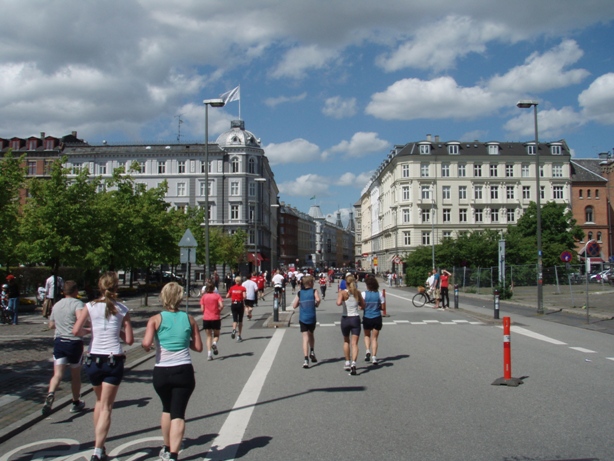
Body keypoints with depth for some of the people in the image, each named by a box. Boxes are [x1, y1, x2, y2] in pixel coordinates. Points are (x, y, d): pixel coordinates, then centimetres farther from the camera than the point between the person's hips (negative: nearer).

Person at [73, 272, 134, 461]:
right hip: (114, 360, -2)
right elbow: (129, 340, -2)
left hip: (94, 360, 2)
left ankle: (98, 444, 30)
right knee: (106, 407, 1)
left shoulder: (91, 306, -2)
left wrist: (88, 331, 9)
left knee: (100, 402, 23)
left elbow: (76, 331, -11)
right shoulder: (122, 309, -1)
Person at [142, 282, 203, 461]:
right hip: (184, 372, -1)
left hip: (161, 372, 1)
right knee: (178, 414, 1)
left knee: (167, 409, 23)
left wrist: (145, 347, 6)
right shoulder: (189, 319, 2)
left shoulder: (156, 319, -3)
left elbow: (146, 343, -16)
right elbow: (198, 347, 5)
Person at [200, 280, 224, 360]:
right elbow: (221, 306, -15)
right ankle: (214, 343, -18)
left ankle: (209, 354, -3)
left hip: (206, 318, 1)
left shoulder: (204, 296, 1)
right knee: (216, 335, 15)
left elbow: (202, 309, -4)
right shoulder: (217, 295, -3)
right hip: (216, 318, -1)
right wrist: (218, 311, 4)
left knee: (209, 336, 9)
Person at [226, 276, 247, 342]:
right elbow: (244, 296, -18)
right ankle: (239, 335, 13)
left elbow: (227, 296, 4)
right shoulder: (242, 288, -4)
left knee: (235, 319, 4)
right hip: (240, 304, -2)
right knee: (240, 320, 11)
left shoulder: (232, 288, 4)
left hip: (233, 304, 2)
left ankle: (234, 330, -27)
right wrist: (244, 301, 0)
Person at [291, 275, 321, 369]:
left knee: (305, 338, -2)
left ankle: (306, 359, -13)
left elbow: (294, 306, 4)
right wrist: (316, 304, 0)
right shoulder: (314, 291, -1)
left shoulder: (299, 293, 6)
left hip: (302, 319, 1)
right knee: (311, 334, 27)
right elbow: (318, 300, -20)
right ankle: (312, 352, 17)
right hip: (312, 318, -1)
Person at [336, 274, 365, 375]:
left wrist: (339, 294, -7)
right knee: (354, 343, -3)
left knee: (346, 341, 20)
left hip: (345, 319, -1)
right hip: (355, 319, 1)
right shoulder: (357, 292, 2)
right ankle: (353, 363, -22)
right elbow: (363, 305, 9)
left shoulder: (343, 292, -7)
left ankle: (347, 363, 24)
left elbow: (338, 303, -25)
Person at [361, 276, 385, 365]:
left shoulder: (364, 294, -9)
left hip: (367, 318, -1)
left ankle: (367, 351, 0)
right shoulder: (379, 293, -4)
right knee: (374, 338, 10)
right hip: (377, 318, 1)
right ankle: (374, 357, 1)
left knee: (367, 335, 23)